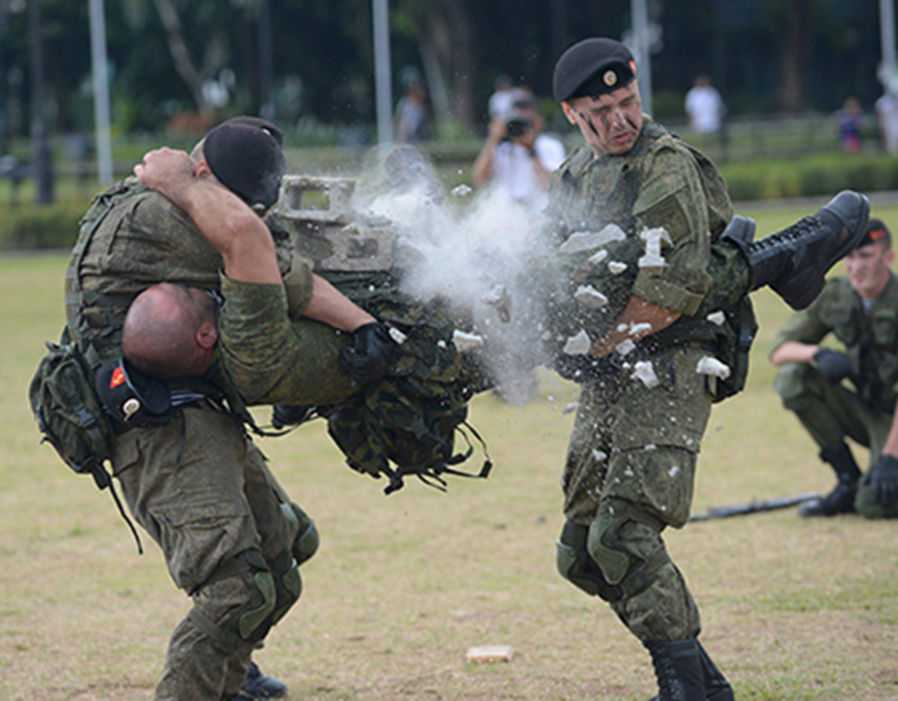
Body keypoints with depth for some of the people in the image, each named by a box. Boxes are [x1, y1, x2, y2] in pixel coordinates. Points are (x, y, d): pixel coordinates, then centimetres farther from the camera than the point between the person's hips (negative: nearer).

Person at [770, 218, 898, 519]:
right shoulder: (833, 296, -4)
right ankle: (848, 482, -6)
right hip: (864, 412, 6)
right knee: (793, 378, -18)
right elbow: (779, 350, -4)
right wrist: (817, 354, -27)